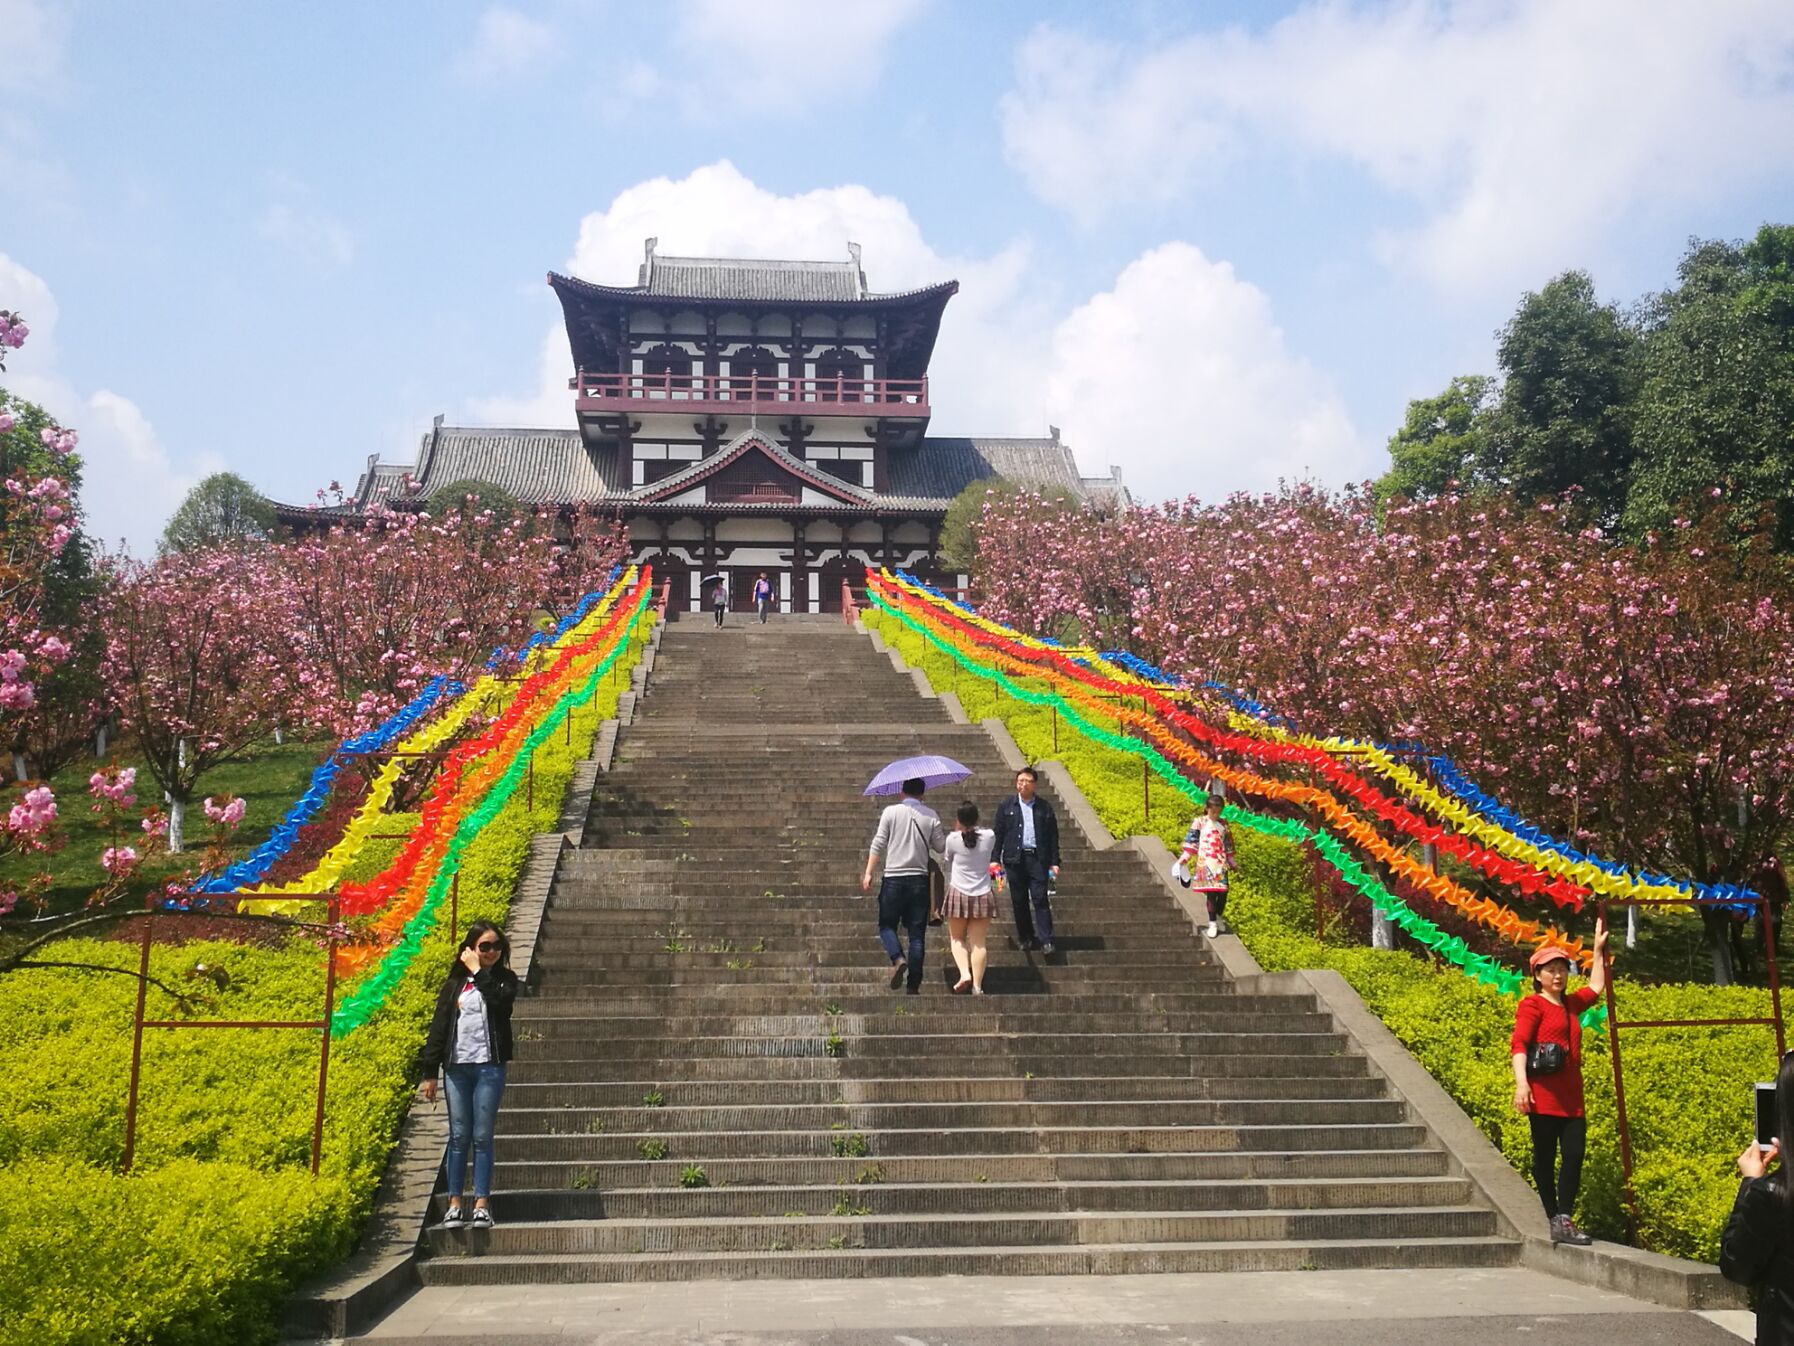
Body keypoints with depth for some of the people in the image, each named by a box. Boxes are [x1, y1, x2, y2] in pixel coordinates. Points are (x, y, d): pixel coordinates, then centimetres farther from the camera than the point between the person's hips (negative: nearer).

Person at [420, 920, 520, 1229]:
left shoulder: (505, 979, 6)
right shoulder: (454, 983, 10)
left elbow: (500, 1001, -18)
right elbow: (439, 1027, 8)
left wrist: (478, 972, -9)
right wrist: (429, 1072, 4)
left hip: (489, 1067, -1)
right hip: (456, 1067, 2)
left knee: (482, 1137, -1)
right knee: (458, 1137, 4)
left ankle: (482, 1204, 2)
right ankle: (455, 1204, 9)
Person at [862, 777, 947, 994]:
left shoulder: (890, 811, -2)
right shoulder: (931, 816, 2)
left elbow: (878, 844, -5)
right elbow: (941, 847, 5)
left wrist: (868, 873, -3)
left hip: (893, 878, -1)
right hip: (919, 880, 1)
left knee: (887, 925, 12)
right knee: (917, 933, 6)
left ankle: (897, 958, -17)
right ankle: (914, 984, 4)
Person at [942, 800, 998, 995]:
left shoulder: (953, 839, -8)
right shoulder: (989, 836, -3)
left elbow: (948, 864, 7)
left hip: (958, 894, -2)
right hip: (983, 896, 2)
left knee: (957, 938, 13)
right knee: (978, 942, 4)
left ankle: (964, 973, -8)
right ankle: (977, 985, 1)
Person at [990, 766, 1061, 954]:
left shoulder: (1044, 808, 7)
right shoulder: (1006, 806, 8)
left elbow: (1053, 836, 8)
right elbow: (997, 833, 6)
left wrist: (1054, 862, 3)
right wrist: (994, 859, -1)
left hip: (1038, 858, -1)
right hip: (1015, 858, 1)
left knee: (1040, 898, -7)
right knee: (1019, 900, 5)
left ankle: (1046, 940, -5)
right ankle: (1026, 938, 16)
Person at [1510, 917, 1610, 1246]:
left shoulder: (1570, 1004, 21)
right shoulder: (1532, 1005, -1)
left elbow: (1596, 987, 38)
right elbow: (1519, 1044, -11)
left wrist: (1598, 950, 37)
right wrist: (1521, 1083, -24)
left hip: (1571, 1096, 7)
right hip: (1543, 1095, -7)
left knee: (1574, 1154, -3)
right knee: (1545, 1156, -1)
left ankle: (1564, 1220, -3)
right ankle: (1553, 1220, 1)